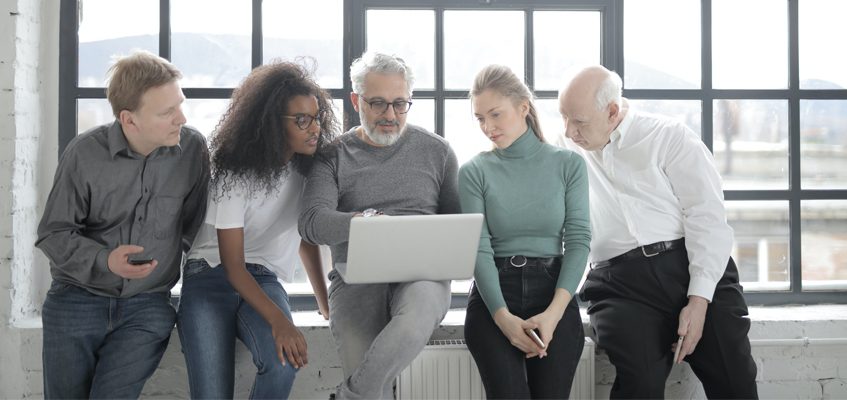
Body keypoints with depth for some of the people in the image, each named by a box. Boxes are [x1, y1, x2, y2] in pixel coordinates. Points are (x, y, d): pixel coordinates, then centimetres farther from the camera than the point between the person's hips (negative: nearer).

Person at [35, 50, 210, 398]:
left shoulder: (193, 148, -9)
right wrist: (104, 260, -21)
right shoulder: (84, 153, -11)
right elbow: (52, 233, -5)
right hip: (76, 300, 1)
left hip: (147, 307, 0)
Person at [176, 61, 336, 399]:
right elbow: (232, 264, -16)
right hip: (212, 278, -3)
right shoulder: (235, 174, -14)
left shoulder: (309, 168, 1)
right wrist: (278, 320, -30)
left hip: (264, 280, 4)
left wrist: (325, 302, 10)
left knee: (283, 363, -30)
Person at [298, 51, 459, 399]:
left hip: (422, 273, 0)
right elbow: (312, 223, -6)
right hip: (356, 278, 0)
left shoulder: (436, 151, 13)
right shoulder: (334, 156, 9)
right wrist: (361, 222, -27)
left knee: (417, 316, -36)